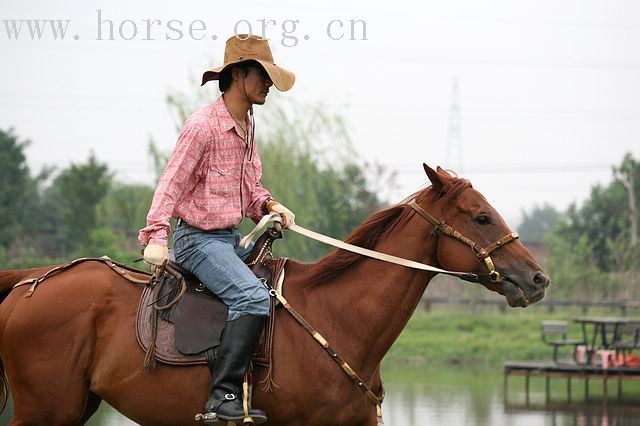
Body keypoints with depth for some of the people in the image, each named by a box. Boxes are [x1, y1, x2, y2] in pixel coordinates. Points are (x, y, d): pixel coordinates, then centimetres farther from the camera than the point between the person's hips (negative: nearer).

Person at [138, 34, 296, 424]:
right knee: (252, 296, -29)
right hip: (200, 239, -10)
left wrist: (270, 207, 0)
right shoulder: (204, 125, -15)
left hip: (230, 238, 10)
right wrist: (156, 237, -28)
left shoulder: (247, 127, 12)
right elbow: (171, 184, -19)